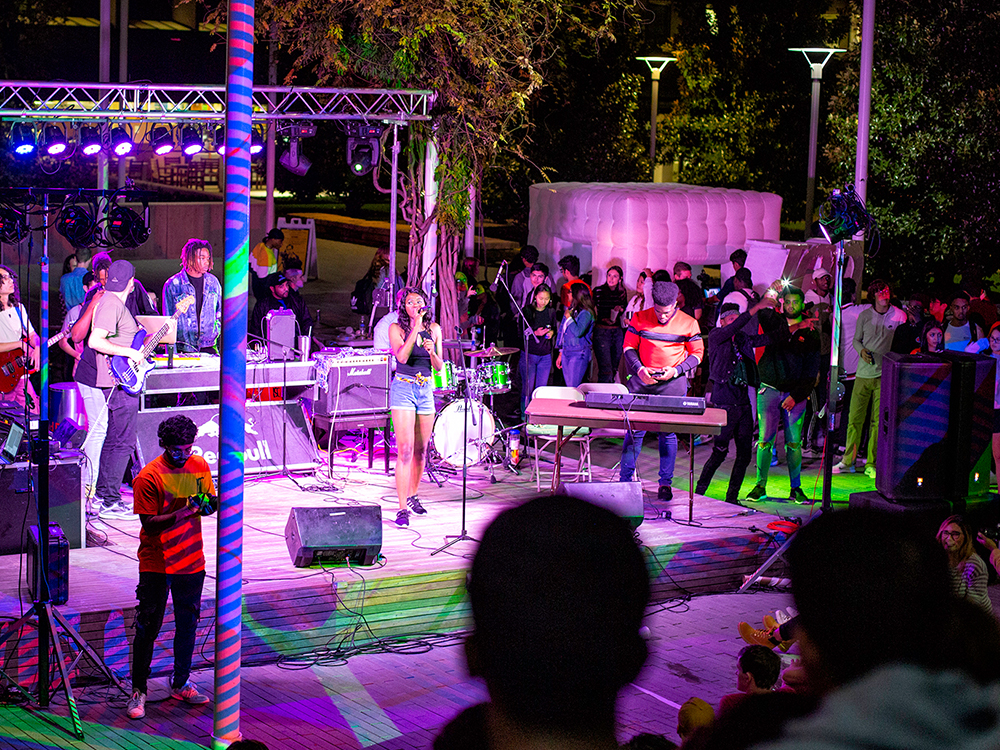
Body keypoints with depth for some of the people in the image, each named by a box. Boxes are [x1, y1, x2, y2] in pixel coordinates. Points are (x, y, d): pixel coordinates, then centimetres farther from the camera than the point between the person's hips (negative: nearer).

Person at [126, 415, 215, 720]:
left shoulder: (200, 466, 2)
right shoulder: (149, 477, -14)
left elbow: (210, 501, 12)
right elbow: (149, 523, -16)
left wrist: (209, 504, -13)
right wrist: (182, 513, -30)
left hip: (191, 561, 5)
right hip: (156, 564, -5)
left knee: (188, 624, 14)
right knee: (148, 628, 0)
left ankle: (181, 684, 28)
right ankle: (138, 690, 9)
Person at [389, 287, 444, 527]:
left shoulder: (434, 329, 7)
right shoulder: (397, 328, -4)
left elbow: (439, 366, 8)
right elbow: (402, 357, -20)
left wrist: (432, 351, -13)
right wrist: (415, 327, -20)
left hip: (426, 389, 5)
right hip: (403, 388, -5)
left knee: (421, 450, 13)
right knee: (405, 450, -12)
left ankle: (412, 496, 32)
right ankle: (403, 508, -12)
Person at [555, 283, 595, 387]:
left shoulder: (585, 313, -11)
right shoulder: (570, 310, 13)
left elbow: (578, 332, -26)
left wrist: (569, 318, -13)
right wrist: (560, 353, 23)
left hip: (579, 354, -8)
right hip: (566, 353, 8)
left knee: (573, 388, -11)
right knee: (569, 386, 7)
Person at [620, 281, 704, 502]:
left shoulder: (688, 324, -1)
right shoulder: (640, 319, 1)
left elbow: (697, 353, 5)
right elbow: (629, 347, 6)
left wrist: (676, 370, -10)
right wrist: (639, 369, -11)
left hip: (673, 384, -1)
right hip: (642, 381, 1)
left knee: (668, 433, 1)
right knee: (634, 429, -1)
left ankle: (665, 484, 9)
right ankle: (625, 480, 7)